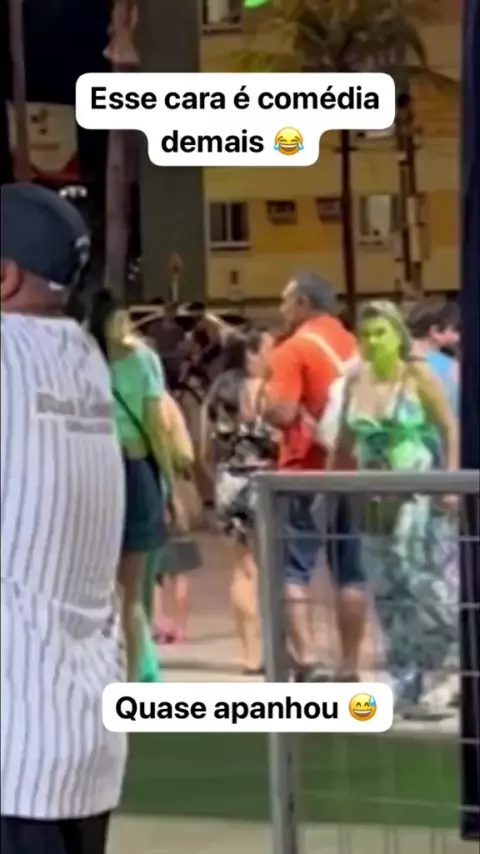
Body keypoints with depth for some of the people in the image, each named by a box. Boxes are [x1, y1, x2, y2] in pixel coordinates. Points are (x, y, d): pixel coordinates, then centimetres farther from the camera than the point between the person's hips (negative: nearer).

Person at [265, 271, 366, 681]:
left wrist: (264, 400, 3)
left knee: (292, 571, -3)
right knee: (351, 573, 7)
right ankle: (349, 669, 9)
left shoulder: (294, 348, -8)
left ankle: (306, 661, -16)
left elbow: (282, 413, -16)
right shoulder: (355, 346, 12)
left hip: (307, 474, -6)